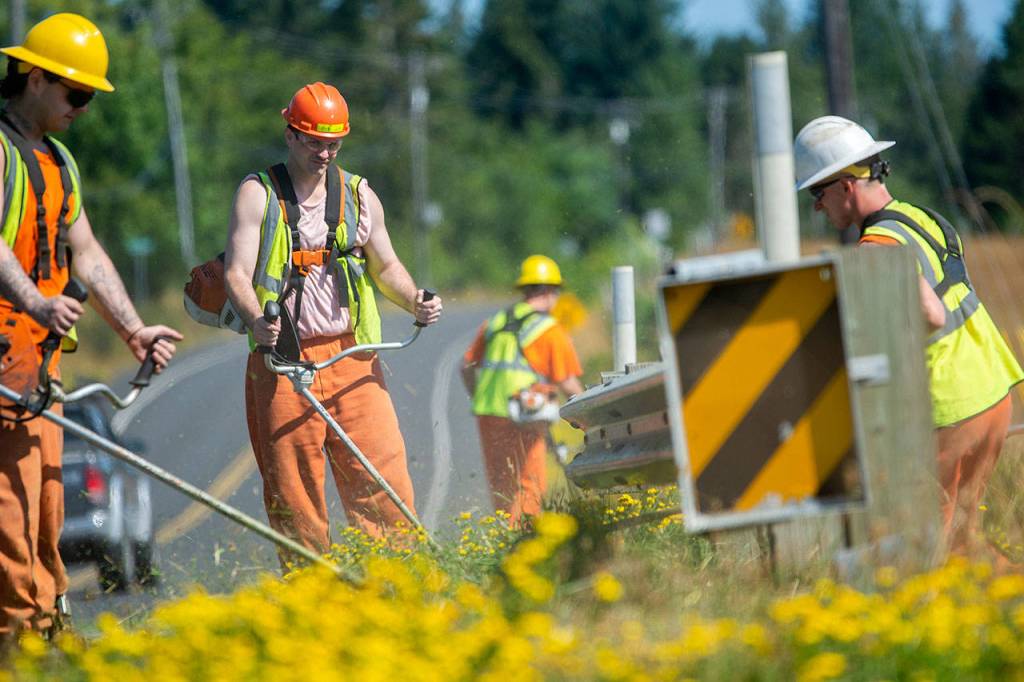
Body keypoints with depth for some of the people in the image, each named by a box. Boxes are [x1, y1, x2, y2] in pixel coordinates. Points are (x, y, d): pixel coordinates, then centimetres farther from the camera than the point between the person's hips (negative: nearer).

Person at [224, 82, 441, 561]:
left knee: (383, 480, -7)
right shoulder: (258, 194, 3)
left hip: (351, 356, 2)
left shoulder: (358, 195, 14)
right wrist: (256, 320, -26)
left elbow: (385, 266, 22)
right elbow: (237, 273, -5)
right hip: (282, 360, -2)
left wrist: (415, 302, 0)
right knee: (292, 493, -1)